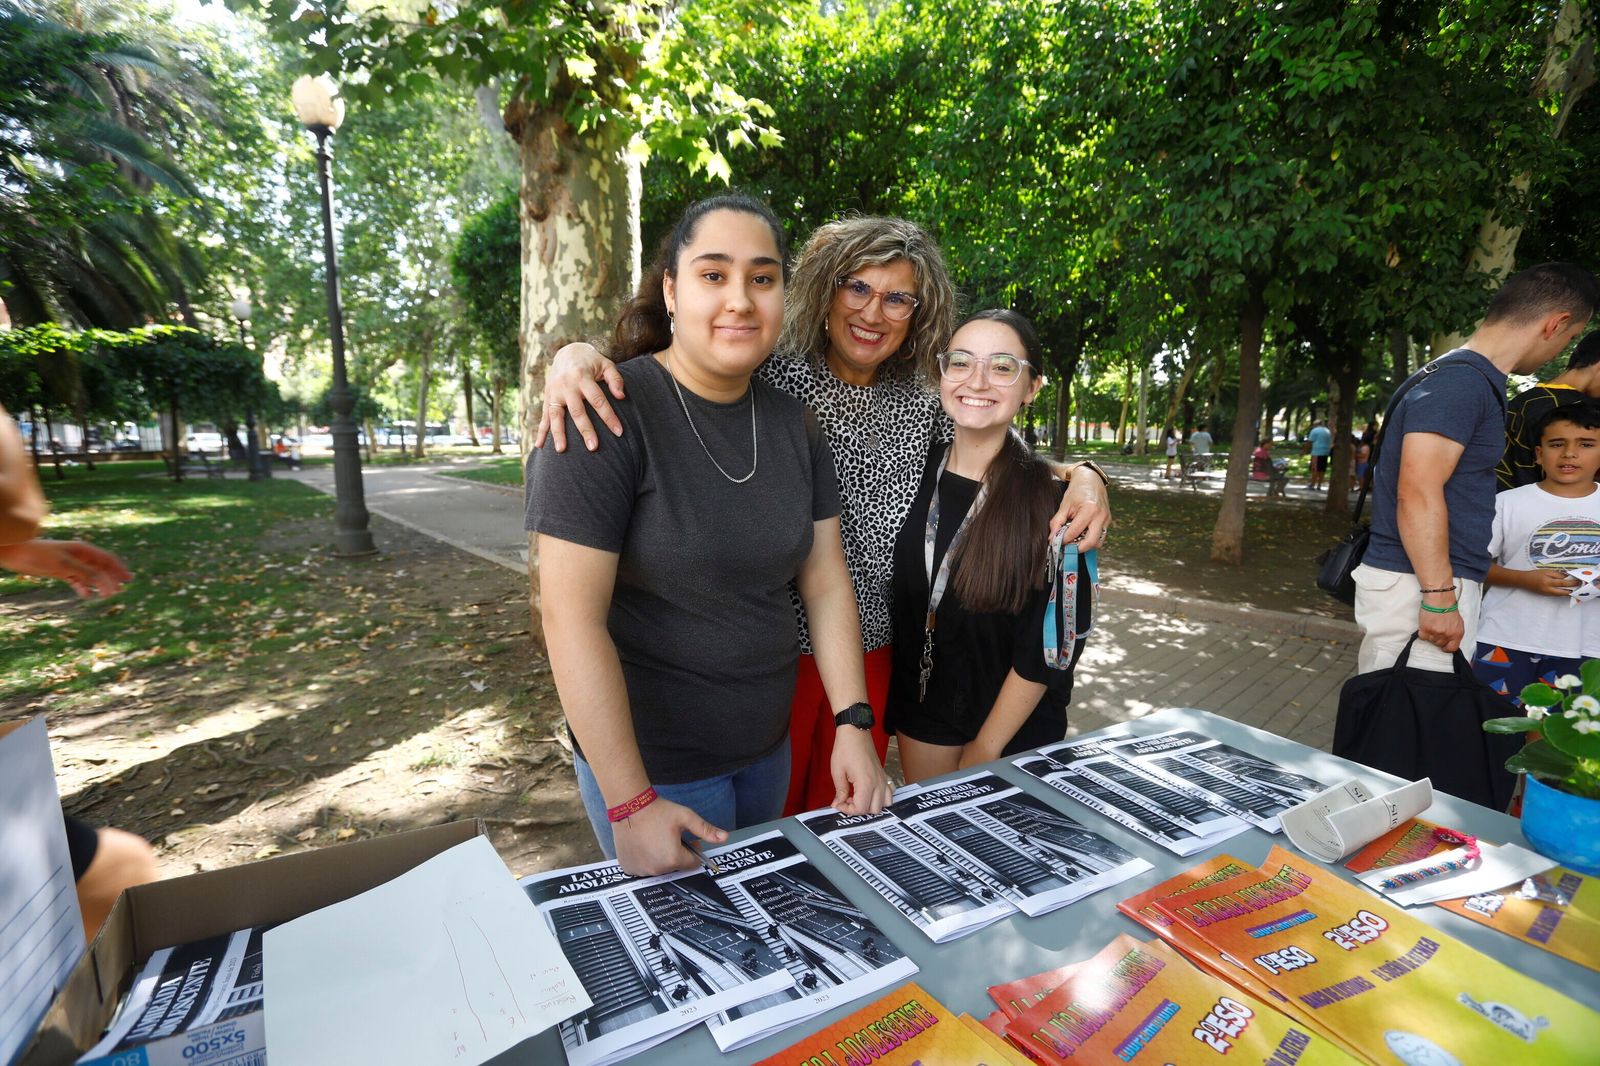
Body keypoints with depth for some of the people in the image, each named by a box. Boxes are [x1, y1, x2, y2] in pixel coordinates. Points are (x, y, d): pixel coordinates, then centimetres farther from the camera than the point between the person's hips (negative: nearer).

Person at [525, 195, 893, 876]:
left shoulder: (793, 424, 0)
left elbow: (825, 583, 1)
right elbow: (572, 617, -22)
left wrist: (853, 724, -4)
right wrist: (631, 804, -20)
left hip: (768, 745, 6)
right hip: (652, 762, -5)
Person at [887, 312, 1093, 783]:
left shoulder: (1052, 501, -17)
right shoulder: (914, 466, -7)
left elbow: (1052, 643, -15)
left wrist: (984, 750, -12)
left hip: (1015, 733, -3)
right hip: (919, 716, 3)